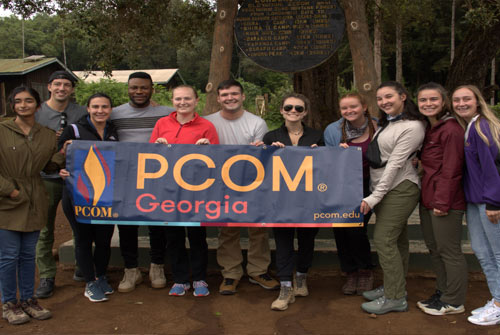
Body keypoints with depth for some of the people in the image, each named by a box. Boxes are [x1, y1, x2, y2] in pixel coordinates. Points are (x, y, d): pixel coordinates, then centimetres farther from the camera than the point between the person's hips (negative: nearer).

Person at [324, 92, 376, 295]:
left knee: (356, 229, -12)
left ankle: (366, 271, 15)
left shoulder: (377, 128, -4)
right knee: (340, 230, 2)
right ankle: (351, 273, 24)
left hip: (366, 186, -2)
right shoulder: (332, 130, 0)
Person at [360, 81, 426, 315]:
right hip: (384, 188, 8)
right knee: (397, 240, 13)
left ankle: (395, 298, -1)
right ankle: (394, 287, 21)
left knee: (384, 239, -10)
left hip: (400, 188, -8)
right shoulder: (385, 123, 15)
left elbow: (395, 164, -18)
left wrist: (374, 197, -19)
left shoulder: (411, 127, -14)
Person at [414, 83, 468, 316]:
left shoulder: (451, 130, -14)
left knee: (449, 251, 1)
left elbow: (451, 170, -18)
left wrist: (442, 202, -19)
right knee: (434, 249, 17)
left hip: (445, 202, -9)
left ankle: (454, 302, 14)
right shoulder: (427, 129, 14)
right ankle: (443, 292, 31)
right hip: (428, 200, 9)